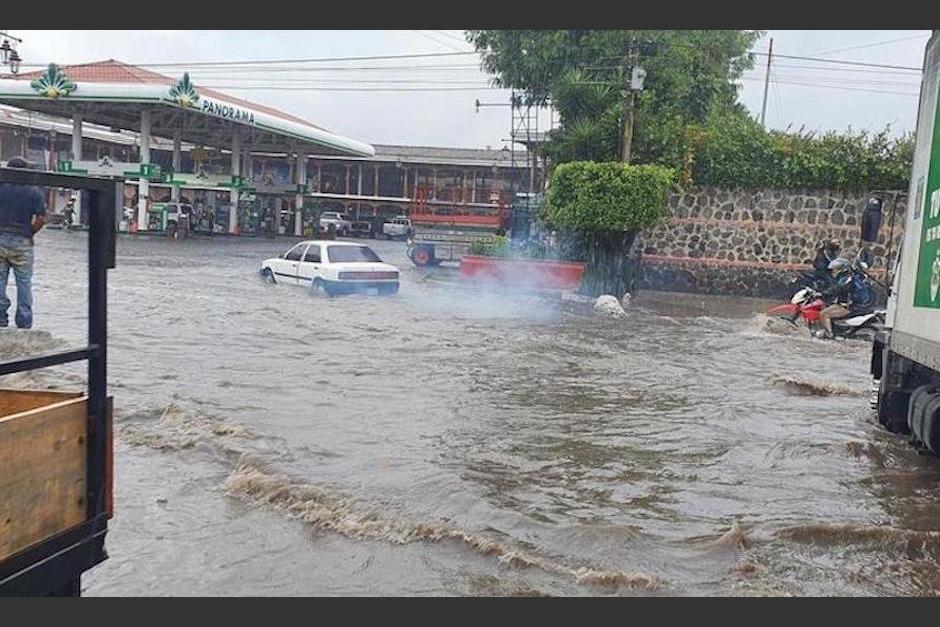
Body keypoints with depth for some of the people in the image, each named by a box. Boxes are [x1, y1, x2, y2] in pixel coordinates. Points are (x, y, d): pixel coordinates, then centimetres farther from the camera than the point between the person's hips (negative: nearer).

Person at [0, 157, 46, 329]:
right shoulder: (34, 191, -1)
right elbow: (41, 219, -8)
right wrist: (29, 233, 6)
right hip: (22, 242, -1)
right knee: (24, 282, 6)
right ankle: (24, 322, 8)